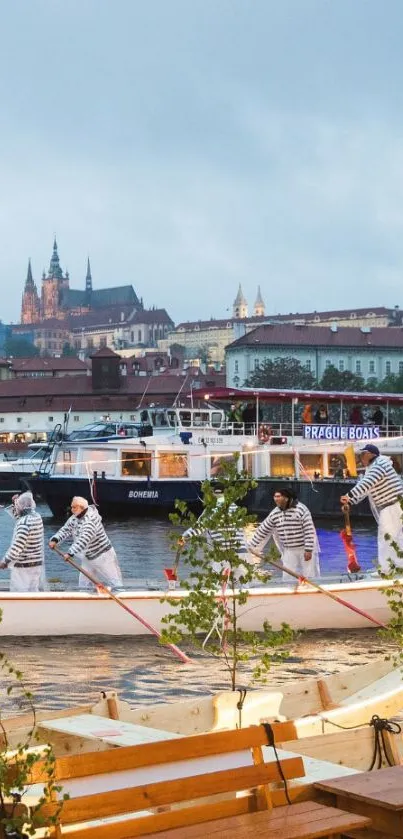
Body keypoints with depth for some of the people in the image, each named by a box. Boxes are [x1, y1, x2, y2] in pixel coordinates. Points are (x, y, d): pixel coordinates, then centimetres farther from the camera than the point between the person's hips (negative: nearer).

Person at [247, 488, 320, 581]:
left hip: (305, 549, -5)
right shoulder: (274, 514, -3)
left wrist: (308, 550, -23)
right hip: (289, 551, 5)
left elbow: (309, 531, -20)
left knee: (310, 576, 2)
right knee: (288, 578, 6)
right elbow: (262, 530, 7)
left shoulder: (301, 510, -20)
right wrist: (251, 545, 8)